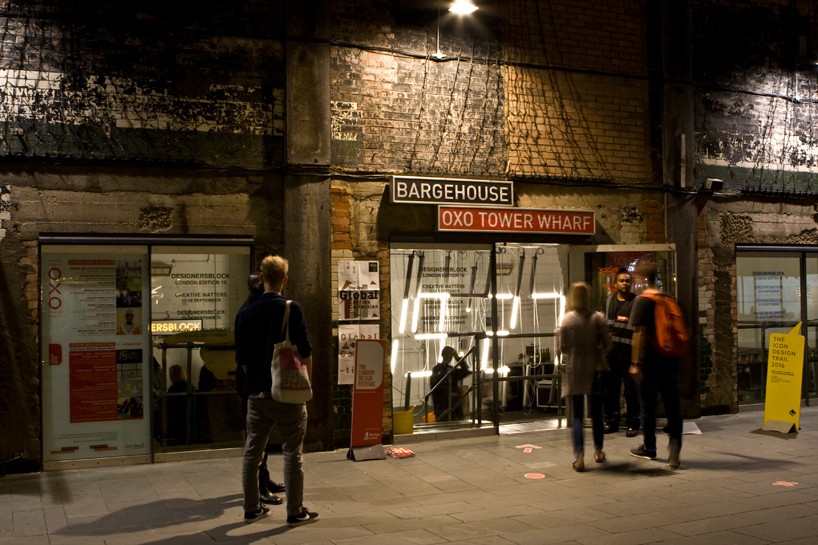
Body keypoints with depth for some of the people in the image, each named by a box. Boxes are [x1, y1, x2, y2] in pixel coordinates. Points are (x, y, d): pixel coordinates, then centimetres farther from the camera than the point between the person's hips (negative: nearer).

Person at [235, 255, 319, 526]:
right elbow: (305, 353, -8)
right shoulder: (292, 309, -10)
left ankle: (252, 508, 22)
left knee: (252, 452, 14)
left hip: (257, 393, 4)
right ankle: (295, 512, 9)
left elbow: (242, 358, 8)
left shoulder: (246, 313, 3)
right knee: (292, 453, 4)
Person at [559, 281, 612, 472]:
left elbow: (562, 347, -4)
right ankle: (598, 451, 29)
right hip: (594, 370, 1)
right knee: (596, 413, 17)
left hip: (573, 371, -1)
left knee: (577, 416, 2)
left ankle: (579, 456, -11)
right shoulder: (598, 318, -7)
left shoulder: (566, 320, -8)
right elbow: (607, 345, -4)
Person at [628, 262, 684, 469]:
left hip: (650, 360, -5)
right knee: (673, 406, 4)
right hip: (670, 359, 5)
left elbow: (640, 333, -14)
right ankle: (674, 447, -9)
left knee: (648, 405, 8)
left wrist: (635, 363, -14)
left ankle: (649, 447, 20)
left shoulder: (642, 300, -10)